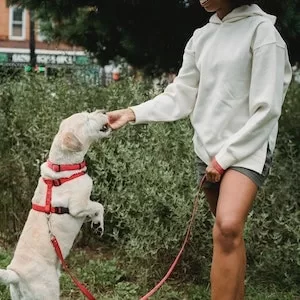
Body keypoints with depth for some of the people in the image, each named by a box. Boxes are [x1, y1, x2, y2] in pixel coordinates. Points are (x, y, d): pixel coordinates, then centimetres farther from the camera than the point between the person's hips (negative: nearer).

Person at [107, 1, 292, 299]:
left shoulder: (261, 30, -10)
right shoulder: (201, 37, 9)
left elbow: (266, 109, -13)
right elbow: (180, 95, 9)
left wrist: (225, 157, -12)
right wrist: (133, 113, -5)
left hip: (247, 147, -6)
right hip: (208, 148, 6)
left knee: (227, 227, -26)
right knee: (229, 235, 11)